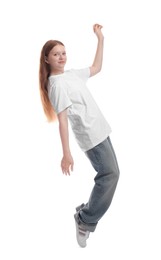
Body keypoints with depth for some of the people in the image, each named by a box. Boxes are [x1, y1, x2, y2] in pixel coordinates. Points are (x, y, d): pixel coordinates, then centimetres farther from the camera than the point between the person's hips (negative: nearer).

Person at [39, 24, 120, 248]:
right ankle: (85, 221, -3)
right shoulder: (57, 84, -15)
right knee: (110, 174, -14)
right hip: (90, 135, -9)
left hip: (100, 131, 9)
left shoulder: (72, 74, 11)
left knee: (108, 173, 13)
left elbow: (96, 68, 24)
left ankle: (88, 210, 24)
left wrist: (101, 39, 19)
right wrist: (66, 153, -27)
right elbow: (62, 119, -22)